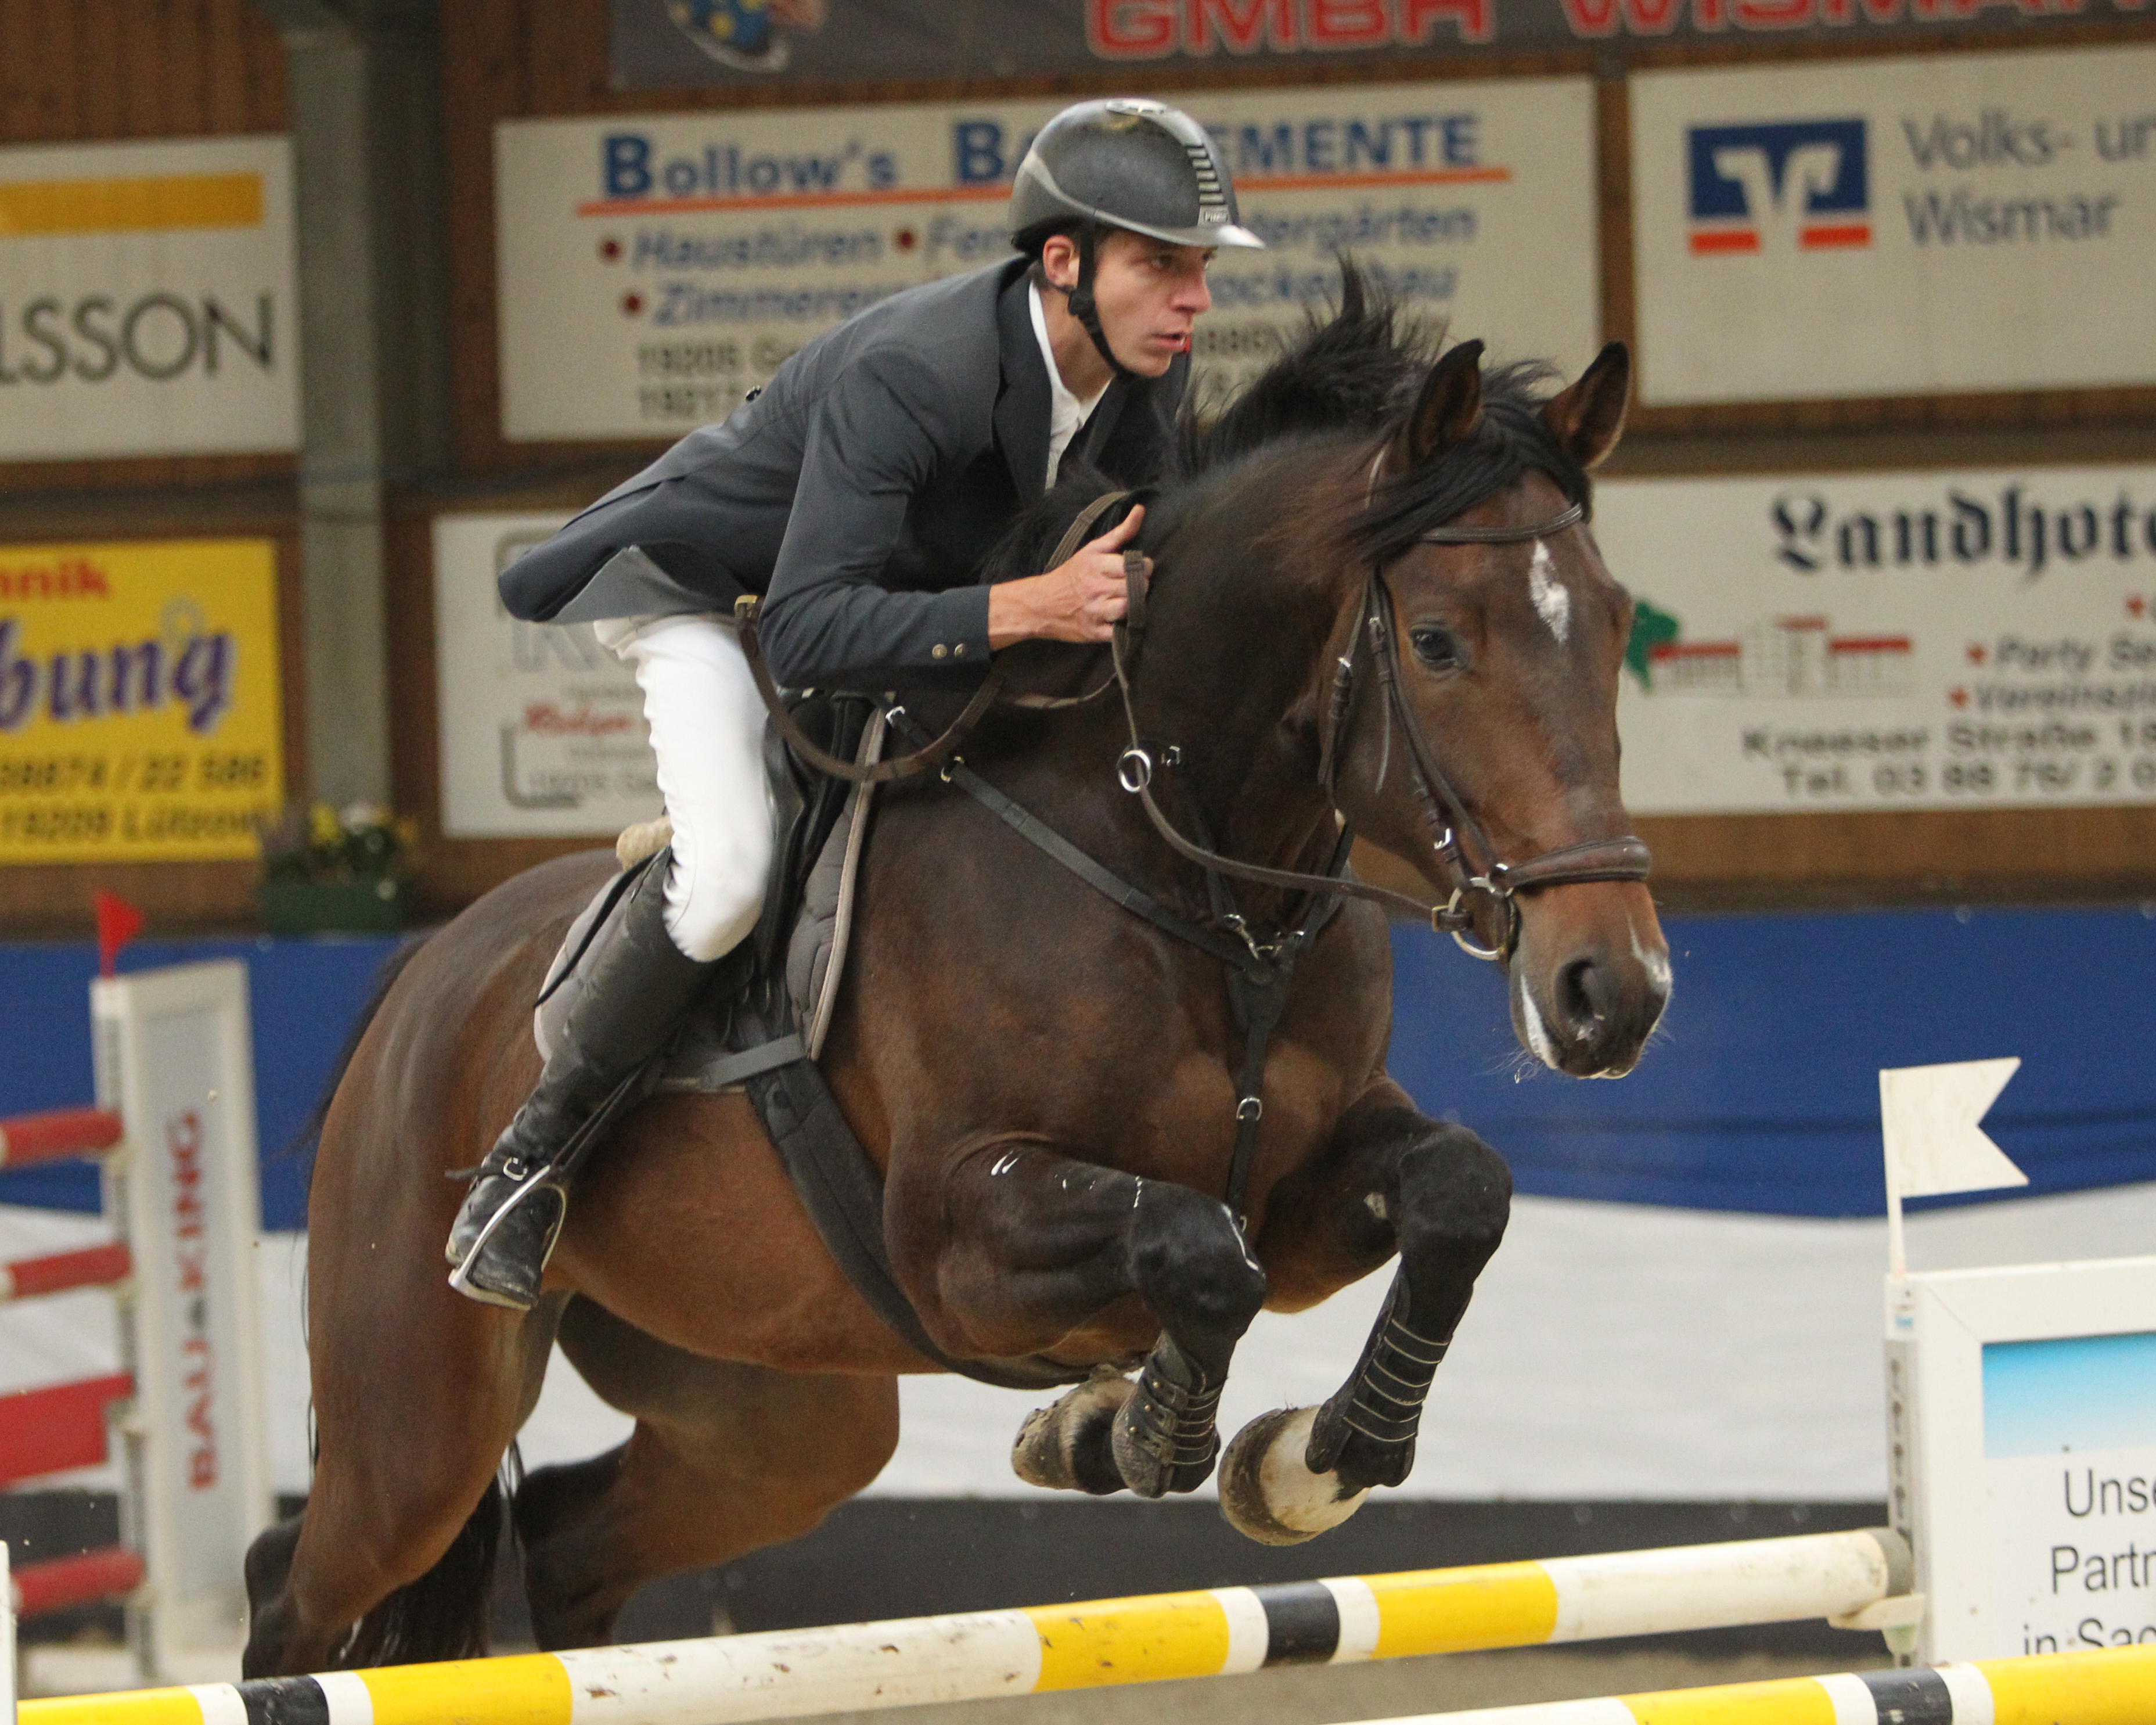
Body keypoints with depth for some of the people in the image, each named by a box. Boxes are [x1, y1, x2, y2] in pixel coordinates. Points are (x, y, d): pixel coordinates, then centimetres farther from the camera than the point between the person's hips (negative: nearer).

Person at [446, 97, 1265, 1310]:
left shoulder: (1153, 372, -16)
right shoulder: (905, 372, -38)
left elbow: (1137, 559, 4)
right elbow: (811, 631, -45)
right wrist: (1028, 609, -53)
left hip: (896, 587, 9)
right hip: (698, 593, -8)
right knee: (727, 875, -30)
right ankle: (527, 1165, -16)